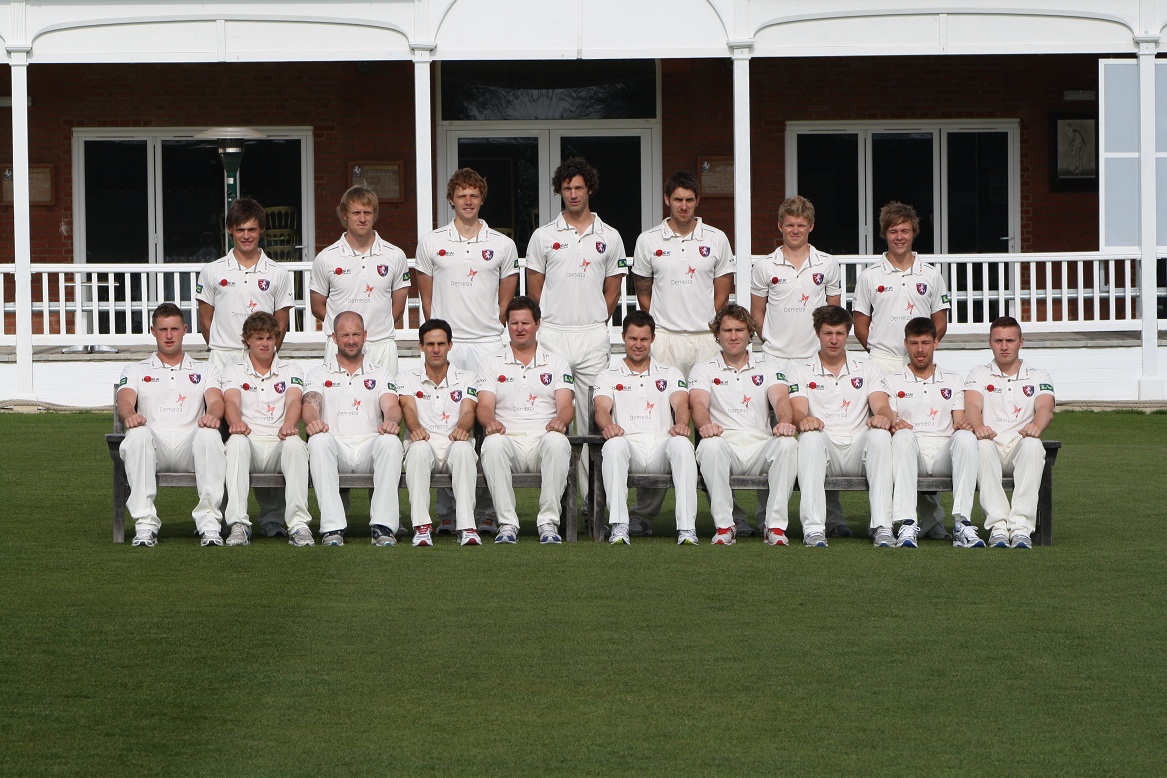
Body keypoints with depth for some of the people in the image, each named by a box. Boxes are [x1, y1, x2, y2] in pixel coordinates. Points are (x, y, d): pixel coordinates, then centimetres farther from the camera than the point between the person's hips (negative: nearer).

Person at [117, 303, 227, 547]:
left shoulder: (205, 370, 25)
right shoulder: (135, 371, 24)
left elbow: (216, 401, 6)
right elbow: (124, 401, 4)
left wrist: (212, 415, -21)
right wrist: (129, 415, -23)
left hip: (190, 444, 0)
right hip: (154, 444, 0)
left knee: (209, 435, -35)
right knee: (138, 434, -36)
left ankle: (209, 522, -37)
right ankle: (145, 524, -38)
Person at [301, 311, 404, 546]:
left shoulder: (379, 374, 21)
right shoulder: (320, 374, 19)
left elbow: (391, 406, 3)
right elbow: (310, 404, 0)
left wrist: (391, 420, -24)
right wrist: (312, 421, -26)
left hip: (370, 445, 1)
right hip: (335, 445, -1)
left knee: (390, 441, -34)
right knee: (319, 441, -36)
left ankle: (383, 525, -35)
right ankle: (332, 527, -39)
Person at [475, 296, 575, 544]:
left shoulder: (556, 363, 18)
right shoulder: (492, 363, 17)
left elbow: (565, 405, 7)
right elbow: (484, 405, 5)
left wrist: (559, 421, -18)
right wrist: (491, 422, -19)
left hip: (544, 438, 0)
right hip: (508, 439, 0)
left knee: (557, 442, -37)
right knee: (492, 444, -37)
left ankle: (549, 522, -32)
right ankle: (507, 523, -32)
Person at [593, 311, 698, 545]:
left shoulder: (670, 374, 23)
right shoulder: (608, 376, 21)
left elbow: (680, 403, 4)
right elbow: (602, 408, 2)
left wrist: (681, 423, -22)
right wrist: (608, 426, -24)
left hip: (662, 444, 1)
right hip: (629, 443, -1)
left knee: (682, 444, -35)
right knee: (614, 445, -37)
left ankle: (687, 528, -40)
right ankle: (619, 526, -42)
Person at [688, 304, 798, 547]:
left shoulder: (767, 366, 19)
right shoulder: (704, 370, 15)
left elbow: (780, 398, 0)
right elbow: (699, 403, -4)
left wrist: (784, 422, -24)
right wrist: (705, 424, -29)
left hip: (761, 448, 1)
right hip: (725, 445, -1)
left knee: (787, 443, -31)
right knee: (710, 445, -36)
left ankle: (776, 526, -28)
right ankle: (724, 526, -29)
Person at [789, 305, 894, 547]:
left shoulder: (867, 370, 19)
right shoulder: (801, 372, 14)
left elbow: (881, 407, 3)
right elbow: (797, 411, -2)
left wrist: (882, 417, -23)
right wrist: (803, 420, -28)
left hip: (858, 449, 1)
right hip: (822, 448, -1)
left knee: (880, 435, -32)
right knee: (811, 436, -36)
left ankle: (882, 526, -38)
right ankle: (813, 527, -43)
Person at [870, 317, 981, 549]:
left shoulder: (953, 380, 23)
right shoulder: (892, 381, 19)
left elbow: (960, 422, 13)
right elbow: (888, 420, 7)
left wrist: (961, 425, -12)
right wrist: (894, 425, -18)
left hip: (944, 453, 1)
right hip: (910, 452, -1)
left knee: (966, 438, -33)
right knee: (903, 436, -37)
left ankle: (962, 523, -41)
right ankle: (907, 524, -47)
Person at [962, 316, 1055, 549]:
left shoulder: (1038, 377, 18)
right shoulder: (979, 374, 18)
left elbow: (1046, 408, -3)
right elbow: (972, 405, -3)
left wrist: (1035, 427, -29)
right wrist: (979, 427, -29)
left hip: (1021, 446, 0)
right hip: (991, 444, 0)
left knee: (1032, 445, -36)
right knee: (983, 445, -36)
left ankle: (1021, 526, -43)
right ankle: (998, 525, -42)